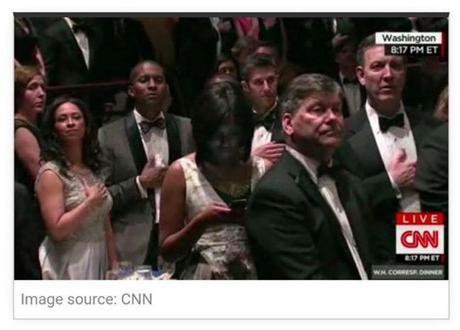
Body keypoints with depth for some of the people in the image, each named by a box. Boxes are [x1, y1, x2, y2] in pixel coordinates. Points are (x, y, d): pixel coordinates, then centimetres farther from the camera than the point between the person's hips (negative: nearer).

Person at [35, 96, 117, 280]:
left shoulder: (93, 170, 10)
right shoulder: (51, 173, -12)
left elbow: (104, 223, 12)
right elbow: (57, 230, -20)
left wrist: (114, 264, 8)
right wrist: (91, 201, -15)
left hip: (99, 262, 7)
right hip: (69, 265, -7)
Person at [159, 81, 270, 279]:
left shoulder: (263, 169, 4)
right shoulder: (181, 172, 0)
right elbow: (167, 251, 0)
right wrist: (201, 222, -14)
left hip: (256, 278, 1)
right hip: (205, 284, -1)